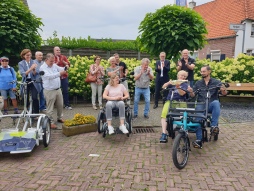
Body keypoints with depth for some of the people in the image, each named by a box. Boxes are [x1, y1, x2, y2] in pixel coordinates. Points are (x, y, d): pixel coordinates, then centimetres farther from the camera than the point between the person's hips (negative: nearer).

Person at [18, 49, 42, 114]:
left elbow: (35, 74, -5)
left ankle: (36, 113, -3)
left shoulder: (34, 62, 0)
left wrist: (34, 69, -28)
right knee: (26, 99, 8)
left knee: (35, 98, -13)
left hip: (34, 82, -1)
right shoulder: (21, 63, 0)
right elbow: (23, 74, -15)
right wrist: (30, 68, -30)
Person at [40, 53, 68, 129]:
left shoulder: (54, 65, 8)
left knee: (60, 105, 17)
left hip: (58, 89, 7)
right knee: (50, 108, 2)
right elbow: (49, 76, -28)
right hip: (49, 91, -7)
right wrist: (59, 73, -40)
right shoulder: (42, 68, -13)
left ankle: (60, 118, 36)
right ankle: (50, 122, 13)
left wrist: (65, 68, -16)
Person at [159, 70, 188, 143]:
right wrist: (168, 83, -9)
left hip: (179, 102, -1)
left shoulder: (185, 84, 16)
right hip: (169, 101, 1)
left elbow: (182, 93, -3)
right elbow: (163, 87, 11)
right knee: (164, 114, -27)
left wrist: (178, 87, -21)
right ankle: (164, 134, -31)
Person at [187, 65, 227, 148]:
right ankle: (199, 140, -28)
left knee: (216, 103, -36)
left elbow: (224, 93, -1)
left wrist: (224, 90, -26)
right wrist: (191, 91, -15)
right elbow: (193, 95, 9)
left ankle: (214, 125, -34)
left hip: (211, 105, -1)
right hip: (201, 105, 1)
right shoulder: (198, 83, 16)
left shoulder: (216, 82, 9)